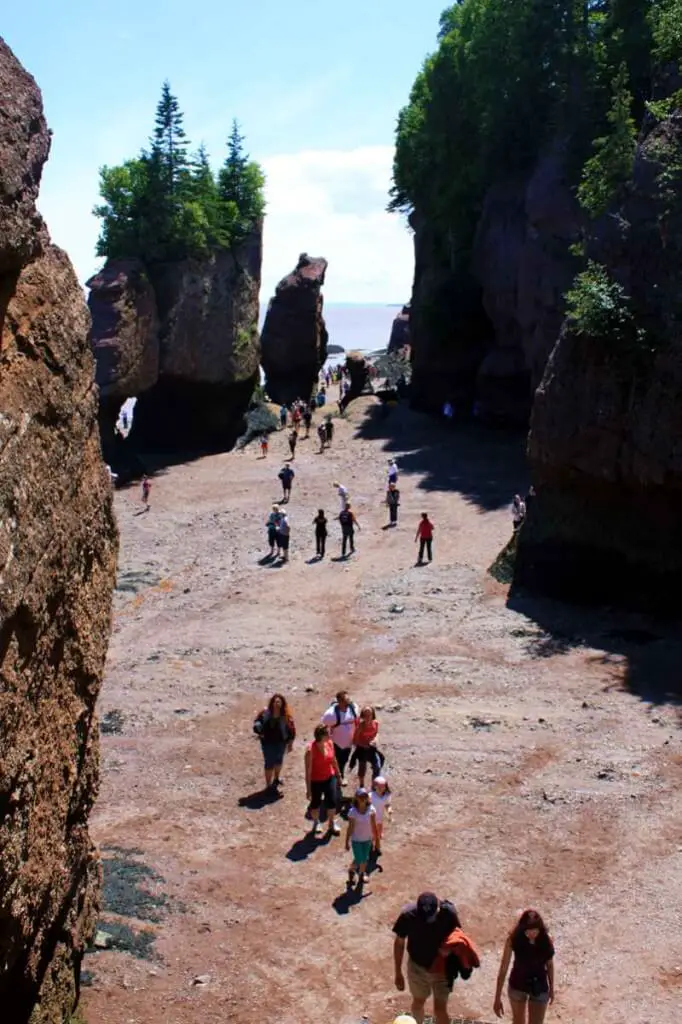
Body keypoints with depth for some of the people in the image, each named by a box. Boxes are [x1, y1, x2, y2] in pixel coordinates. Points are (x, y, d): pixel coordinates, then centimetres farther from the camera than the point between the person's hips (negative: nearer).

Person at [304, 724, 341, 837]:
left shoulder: (330, 743, -12)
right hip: (316, 781, -4)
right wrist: (308, 789, -18)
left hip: (330, 778, 4)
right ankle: (316, 823, 44)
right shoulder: (311, 749, -28)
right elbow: (308, 770, -22)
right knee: (316, 803, 16)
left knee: (332, 801, 8)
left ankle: (332, 824, 34)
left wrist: (338, 773, 17)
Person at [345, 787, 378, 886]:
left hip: (367, 839, 3)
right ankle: (351, 870, 34)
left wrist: (374, 838, 5)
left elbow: (373, 825, -2)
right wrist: (347, 842, -7)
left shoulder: (371, 810, -13)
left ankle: (362, 873, 42)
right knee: (358, 860, 1)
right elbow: (350, 828, -13)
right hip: (356, 840, -3)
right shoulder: (353, 812, -21)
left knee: (365, 859, 14)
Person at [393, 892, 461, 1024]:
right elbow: (399, 943, -11)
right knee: (418, 1002, 23)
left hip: (442, 967, -1)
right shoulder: (408, 914, -28)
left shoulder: (448, 912, -28)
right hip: (417, 966, 1)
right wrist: (398, 973, -4)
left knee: (440, 1009, 5)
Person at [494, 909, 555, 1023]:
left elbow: (550, 964, -2)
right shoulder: (513, 939, -23)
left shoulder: (546, 939, -19)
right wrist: (498, 998, -14)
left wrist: (551, 988, 11)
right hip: (518, 986, 0)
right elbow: (503, 968, -16)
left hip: (540, 988, 0)